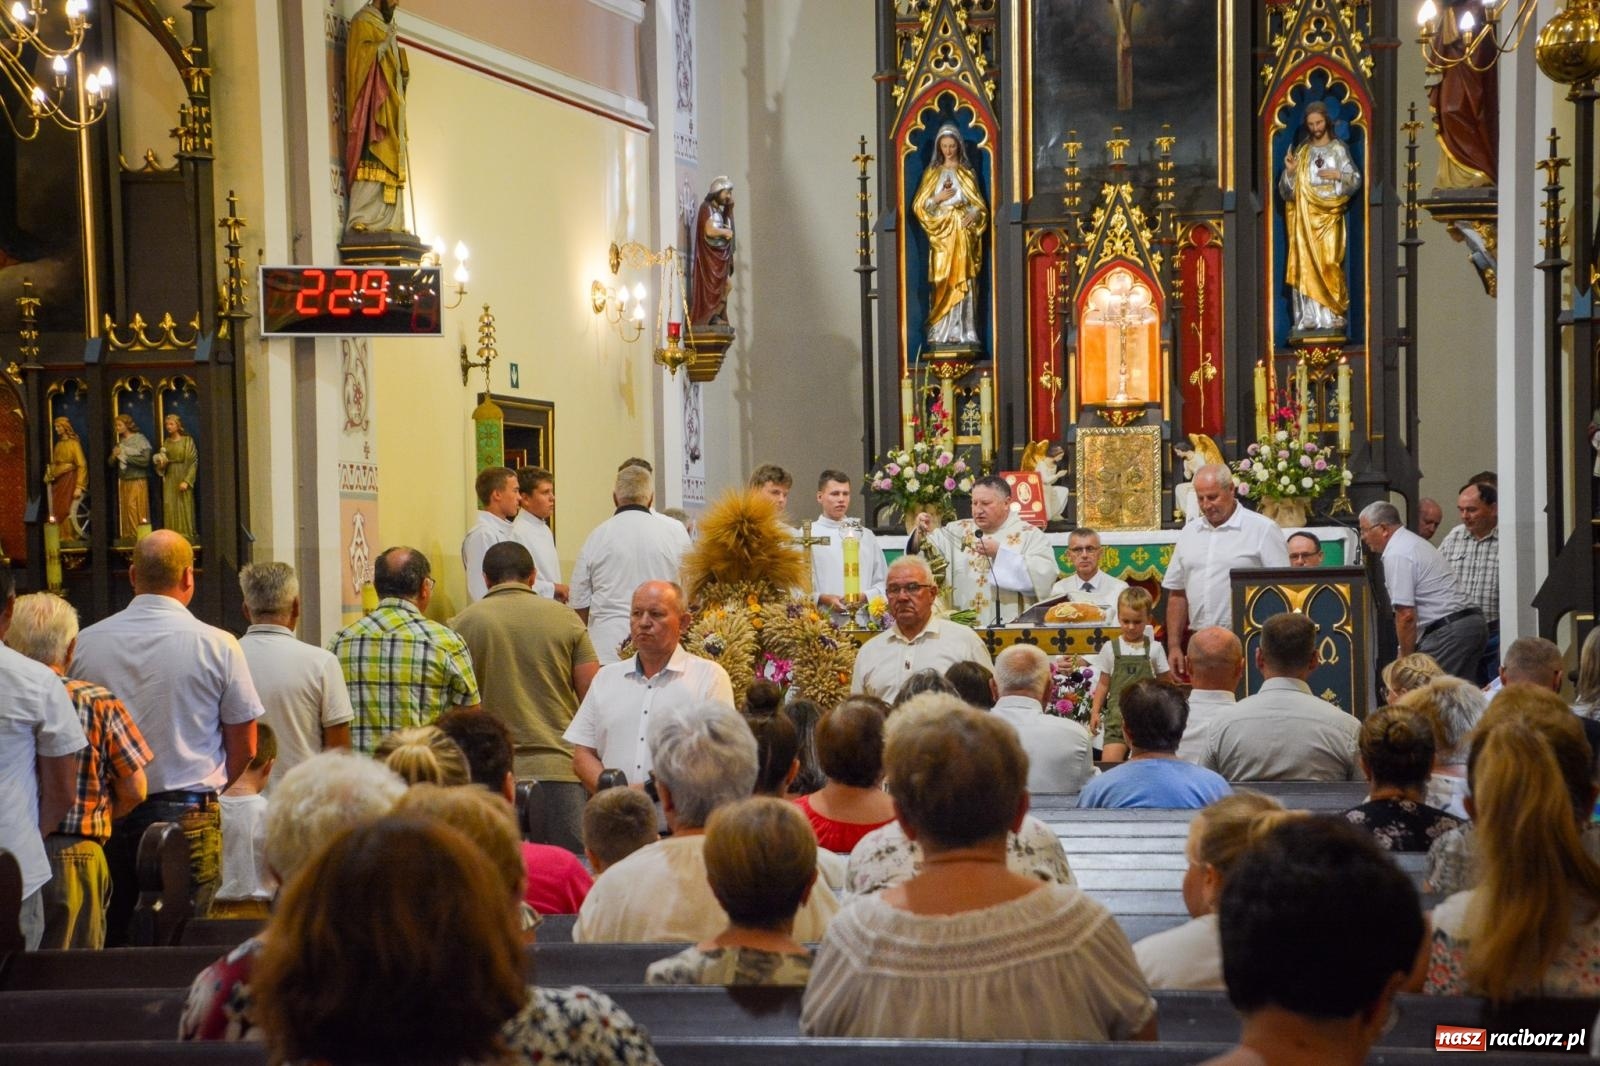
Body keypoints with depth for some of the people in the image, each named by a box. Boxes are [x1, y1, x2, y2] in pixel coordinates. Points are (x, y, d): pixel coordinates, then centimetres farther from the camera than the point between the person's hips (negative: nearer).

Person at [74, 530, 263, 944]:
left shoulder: (86, 642, 2)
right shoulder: (218, 645, -5)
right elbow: (244, 749, 0)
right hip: (187, 815, -3)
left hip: (104, 813, 3)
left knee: (108, 940, 8)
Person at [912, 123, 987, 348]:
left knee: (963, 282, -5)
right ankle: (941, 334, -7)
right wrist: (939, 198, -9)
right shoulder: (932, 173, 11)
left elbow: (980, 205, 9)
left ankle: (963, 333, -5)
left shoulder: (967, 174, 11)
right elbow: (919, 205, 6)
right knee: (942, 284, -6)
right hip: (941, 235, 0)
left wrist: (973, 214, -13)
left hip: (963, 234, 0)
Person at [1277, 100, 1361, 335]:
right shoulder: (1301, 151, 12)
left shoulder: (1339, 149, 7)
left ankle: (1331, 318, -7)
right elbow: (1286, 190, 8)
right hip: (1304, 216, 2)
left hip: (1329, 216, -2)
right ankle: (1308, 319, -5)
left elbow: (1356, 180, 5)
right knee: (1305, 265, -4)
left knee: (1329, 264, -9)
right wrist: (1289, 172, -10)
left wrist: (1338, 175, -12)